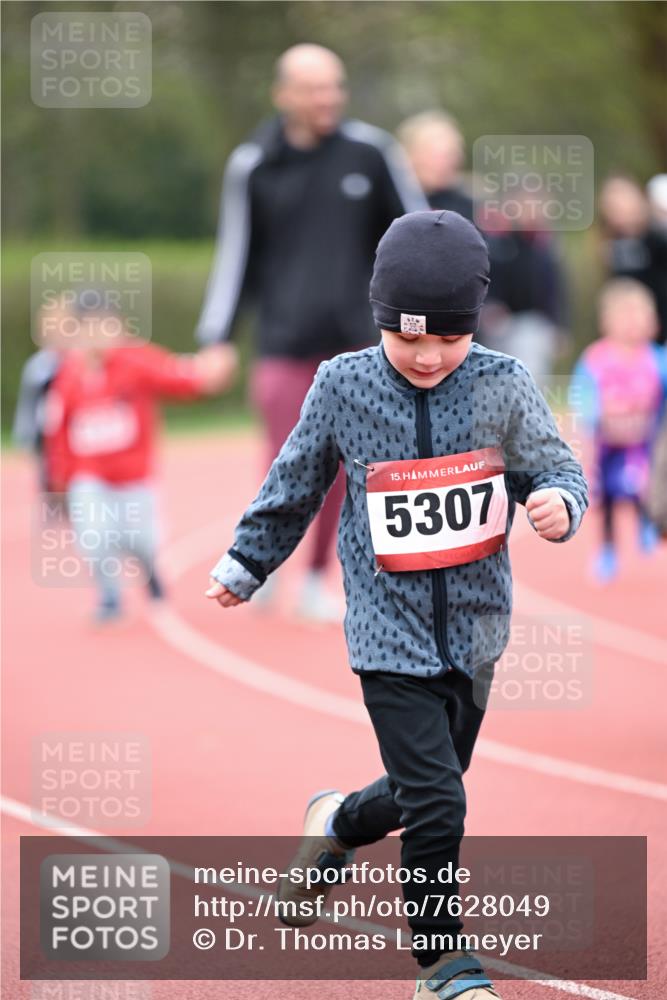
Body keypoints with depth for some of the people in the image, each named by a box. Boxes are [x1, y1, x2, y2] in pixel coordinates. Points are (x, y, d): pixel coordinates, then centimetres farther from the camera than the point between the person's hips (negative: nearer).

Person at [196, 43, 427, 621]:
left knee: (338, 470, 5)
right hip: (284, 345, -1)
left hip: (355, 341, 1)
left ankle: (318, 582, 21)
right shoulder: (251, 168, -1)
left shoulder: (371, 153, -1)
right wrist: (216, 339, 2)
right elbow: (236, 255, 5)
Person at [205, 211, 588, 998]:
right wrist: (245, 565, 17)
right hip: (390, 632, -3)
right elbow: (295, 485, 7)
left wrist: (559, 502, -22)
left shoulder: (502, 386, -7)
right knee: (437, 801, -10)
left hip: (473, 629, 3)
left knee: (425, 795, 16)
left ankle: (337, 824, 49)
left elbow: (556, 468, 2)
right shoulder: (343, 387, -8)